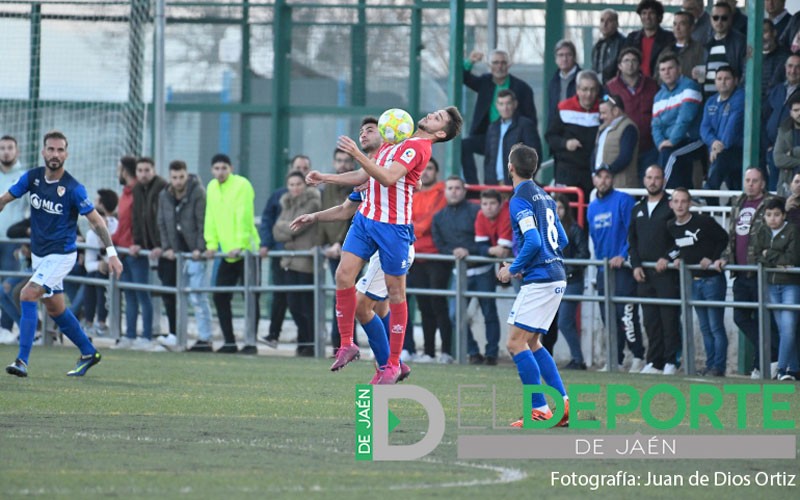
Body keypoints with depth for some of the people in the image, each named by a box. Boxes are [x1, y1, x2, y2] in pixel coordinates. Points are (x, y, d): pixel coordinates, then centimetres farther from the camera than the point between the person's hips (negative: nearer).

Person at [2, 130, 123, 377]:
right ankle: (88, 352, 34)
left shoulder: (73, 188, -17)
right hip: (39, 253, 6)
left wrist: (111, 252, -14)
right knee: (55, 309, 16)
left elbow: (96, 220, -10)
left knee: (27, 295, -21)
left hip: (61, 254, -6)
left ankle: (22, 360, -21)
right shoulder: (32, 178, -4)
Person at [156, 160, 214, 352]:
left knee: (197, 296, -8)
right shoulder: (165, 196, 8)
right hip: (177, 253, 5)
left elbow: (203, 223, -11)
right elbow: (162, 224, 12)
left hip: (195, 252, -5)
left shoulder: (198, 193, -9)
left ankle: (204, 339, -6)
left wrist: (200, 248, -16)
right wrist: (167, 247, 1)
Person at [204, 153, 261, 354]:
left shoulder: (241, 185, -11)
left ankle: (251, 343, 2)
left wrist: (240, 245, -24)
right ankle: (229, 342, 11)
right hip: (227, 253, 7)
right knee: (220, 296, 4)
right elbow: (211, 217, 12)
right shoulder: (212, 187, 10)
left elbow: (244, 217, -18)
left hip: (246, 251, -7)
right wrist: (211, 244, 3)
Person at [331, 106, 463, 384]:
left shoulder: (417, 147, -11)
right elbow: (362, 176, 23)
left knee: (395, 291, 1)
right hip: (366, 217, 7)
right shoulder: (393, 142, 15)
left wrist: (358, 155, -28)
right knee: (344, 274, -5)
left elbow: (388, 178, -26)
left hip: (393, 226, -7)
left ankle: (393, 363, 8)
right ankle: (347, 345, 8)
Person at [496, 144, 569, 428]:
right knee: (531, 343, 16)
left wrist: (513, 270, -8)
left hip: (539, 280, -9)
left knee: (516, 343, -7)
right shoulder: (544, 197, 15)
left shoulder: (519, 200, -12)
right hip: (556, 276, 9)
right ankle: (563, 403, 11)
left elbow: (533, 242, -22)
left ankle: (539, 410, -11)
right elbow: (561, 239, 20)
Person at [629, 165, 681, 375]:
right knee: (650, 319, 4)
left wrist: (667, 258, -13)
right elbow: (632, 240, 18)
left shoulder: (671, 207, 0)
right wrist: (636, 265, 5)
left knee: (669, 317, -7)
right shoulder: (638, 209, 17)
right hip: (644, 273, 5)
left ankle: (671, 361, -5)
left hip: (666, 270, -5)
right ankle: (654, 361, 7)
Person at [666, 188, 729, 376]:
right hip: (693, 281, 6)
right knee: (705, 328, 11)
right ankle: (710, 364, 15)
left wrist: (712, 259, -10)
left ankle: (719, 366, -4)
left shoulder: (704, 222, -11)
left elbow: (724, 239, -4)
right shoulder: (671, 227, 7)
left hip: (712, 279, -6)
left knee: (716, 327, -6)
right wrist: (676, 258, 3)